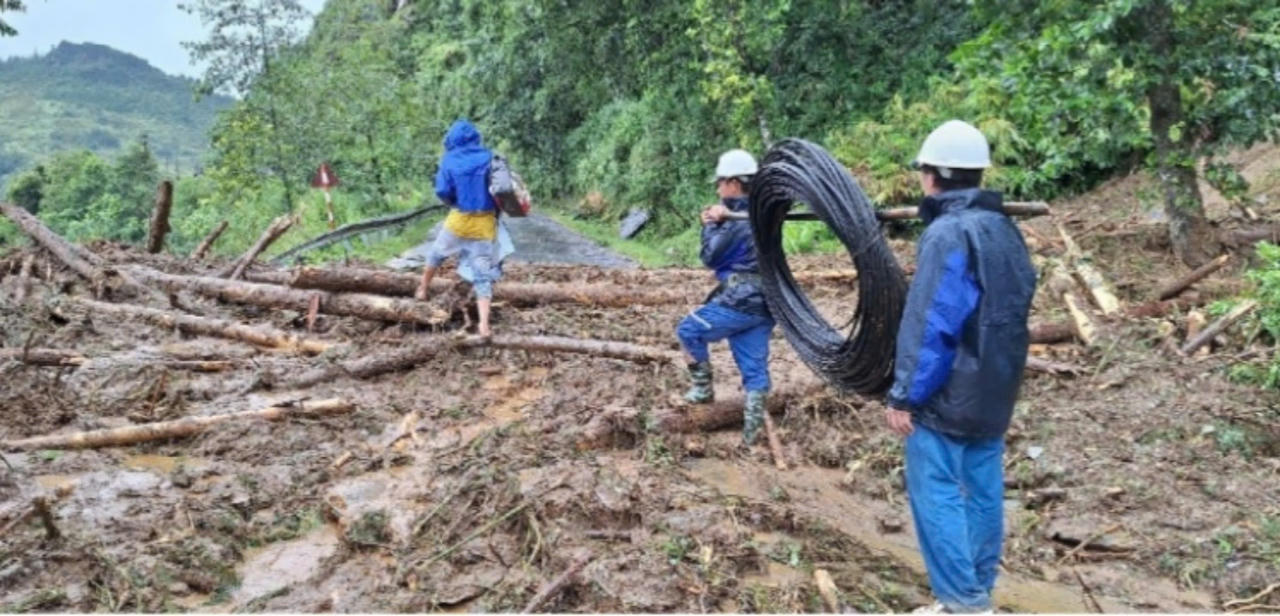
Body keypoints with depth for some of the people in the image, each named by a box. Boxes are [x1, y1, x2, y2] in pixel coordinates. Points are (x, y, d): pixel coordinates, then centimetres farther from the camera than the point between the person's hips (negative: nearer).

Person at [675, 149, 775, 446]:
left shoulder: (738, 221, -15)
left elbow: (711, 257, -7)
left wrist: (710, 226, 5)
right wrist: (718, 224, 5)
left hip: (739, 302, -9)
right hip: (764, 304, 9)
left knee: (688, 331, 11)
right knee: (755, 369, 5)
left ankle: (703, 388, 16)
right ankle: (752, 429, 1)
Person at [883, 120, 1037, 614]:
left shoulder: (948, 234, -18)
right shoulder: (1004, 228, 10)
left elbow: (931, 325, -22)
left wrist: (904, 395, -17)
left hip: (946, 393, -9)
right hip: (993, 390, 9)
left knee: (935, 494, -1)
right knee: (982, 489, 14)